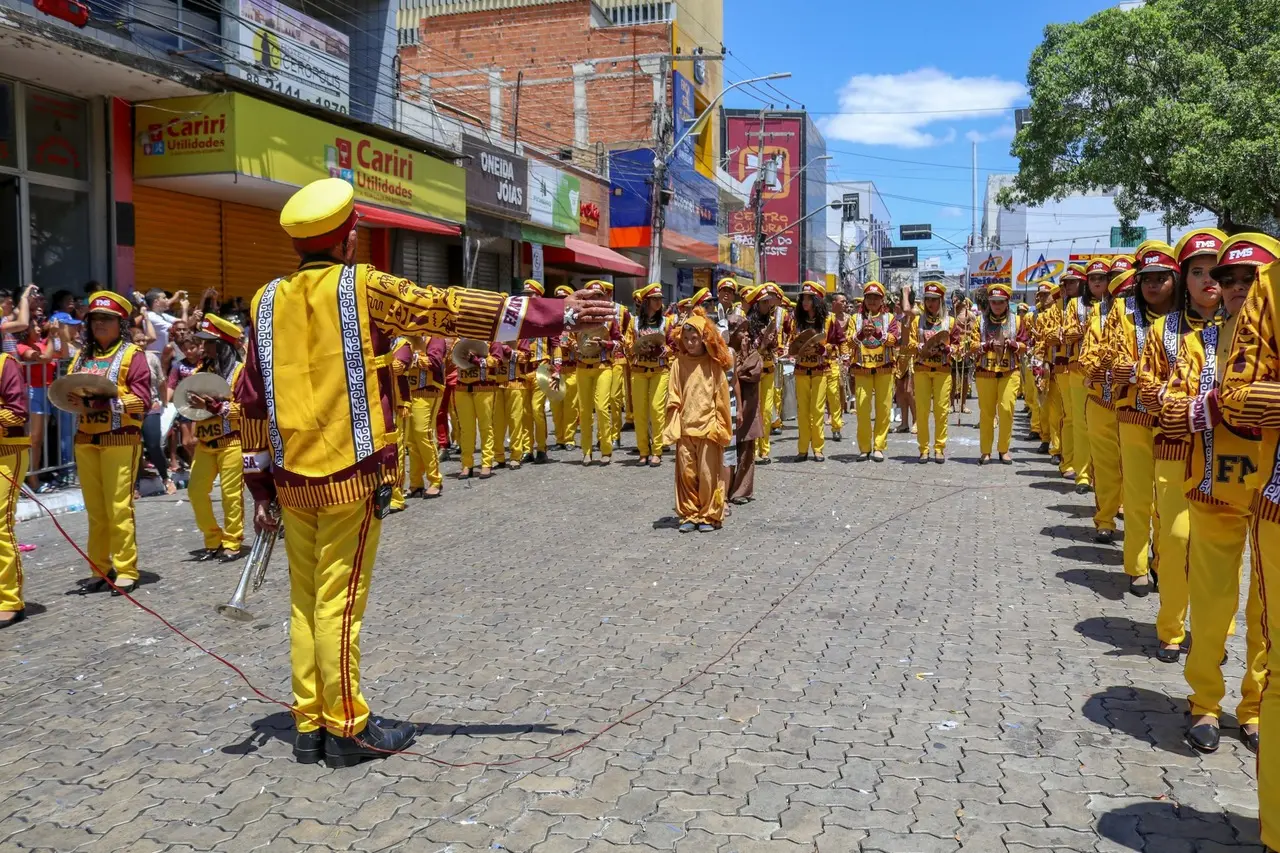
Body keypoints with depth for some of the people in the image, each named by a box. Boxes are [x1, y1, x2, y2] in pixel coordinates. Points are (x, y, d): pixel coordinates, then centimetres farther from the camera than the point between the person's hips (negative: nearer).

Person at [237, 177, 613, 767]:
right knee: (339, 600, 0)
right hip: (352, 474, -5)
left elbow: (253, 401, 9)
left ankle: (309, 725, 20)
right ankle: (347, 728, 11)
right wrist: (557, 314, -5)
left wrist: (261, 487, 16)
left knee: (306, 599, 12)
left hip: (292, 476, 5)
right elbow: (457, 311, -9)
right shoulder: (362, 287, -6)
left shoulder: (267, 302, 8)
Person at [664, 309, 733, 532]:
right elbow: (673, 397, 5)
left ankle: (709, 516, 12)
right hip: (685, 428, 2)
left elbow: (722, 397, 1)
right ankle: (689, 515, 17)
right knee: (686, 473, 6)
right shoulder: (679, 363, 6)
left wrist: (721, 426, -3)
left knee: (709, 474, 1)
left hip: (708, 427, -2)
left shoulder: (714, 365, 0)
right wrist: (673, 425, -2)